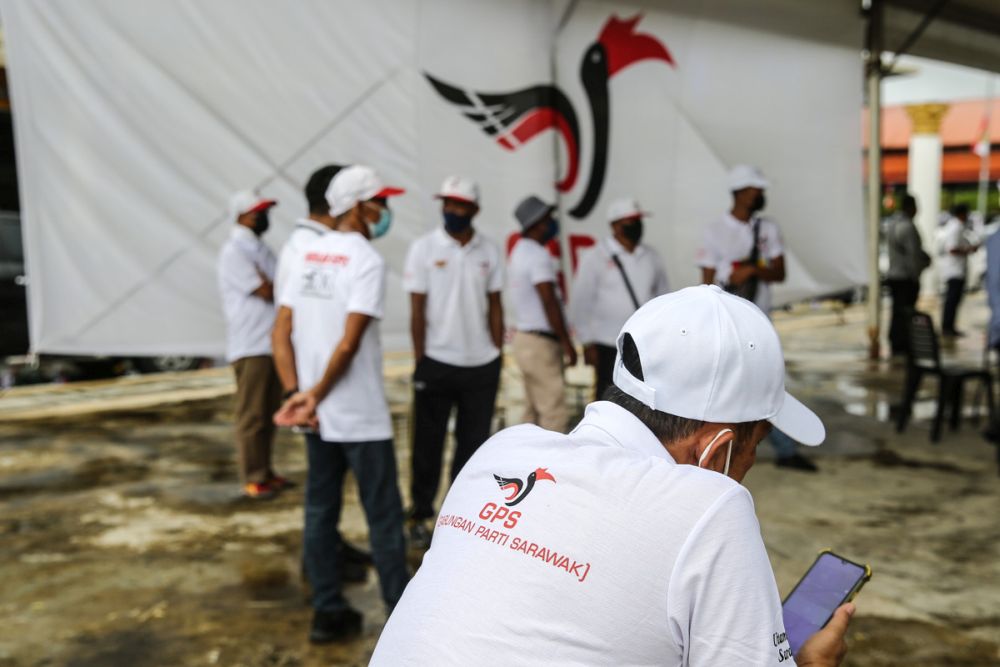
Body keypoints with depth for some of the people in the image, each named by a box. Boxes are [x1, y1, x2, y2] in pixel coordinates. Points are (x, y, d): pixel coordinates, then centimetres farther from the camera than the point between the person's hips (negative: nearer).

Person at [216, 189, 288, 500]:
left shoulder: (261, 249, 16)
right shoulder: (234, 251, -11)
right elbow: (267, 292, -17)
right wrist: (276, 285, 1)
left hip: (273, 342, 8)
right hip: (250, 346, -8)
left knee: (269, 413, 14)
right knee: (251, 415, -2)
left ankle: (265, 471, 24)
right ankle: (253, 479, 6)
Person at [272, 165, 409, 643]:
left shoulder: (307, 254, 8)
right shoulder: (367, 261, -15)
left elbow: (281, 332, 5)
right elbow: (349, 344, -22)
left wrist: (297, 394, -1)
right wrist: (315, 395, -11)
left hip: (320, 415, 7)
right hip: (362, 417, -7)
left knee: (320, 512, 13)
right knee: (383, 516, 5)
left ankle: (329, 613, 24)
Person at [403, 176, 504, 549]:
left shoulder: (489, 251, 5)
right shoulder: (424, 248, -4)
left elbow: (495, 307, 9)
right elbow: (417, 310, -4)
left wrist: (497, 356, 6)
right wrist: (419, 361, -6)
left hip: (482, 365, 3)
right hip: (437, 362, -3)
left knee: (474, 443, 10)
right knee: (428, 445, 6)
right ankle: (420, 517, 18)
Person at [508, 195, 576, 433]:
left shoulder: (520, 251, 17)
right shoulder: (538, 255, -15)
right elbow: (549, 301, -20)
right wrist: (566, 342, -16)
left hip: (525, 337, 10)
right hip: (540, 343, -10)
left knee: (533, 411, 13)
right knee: (554, 413, -8)